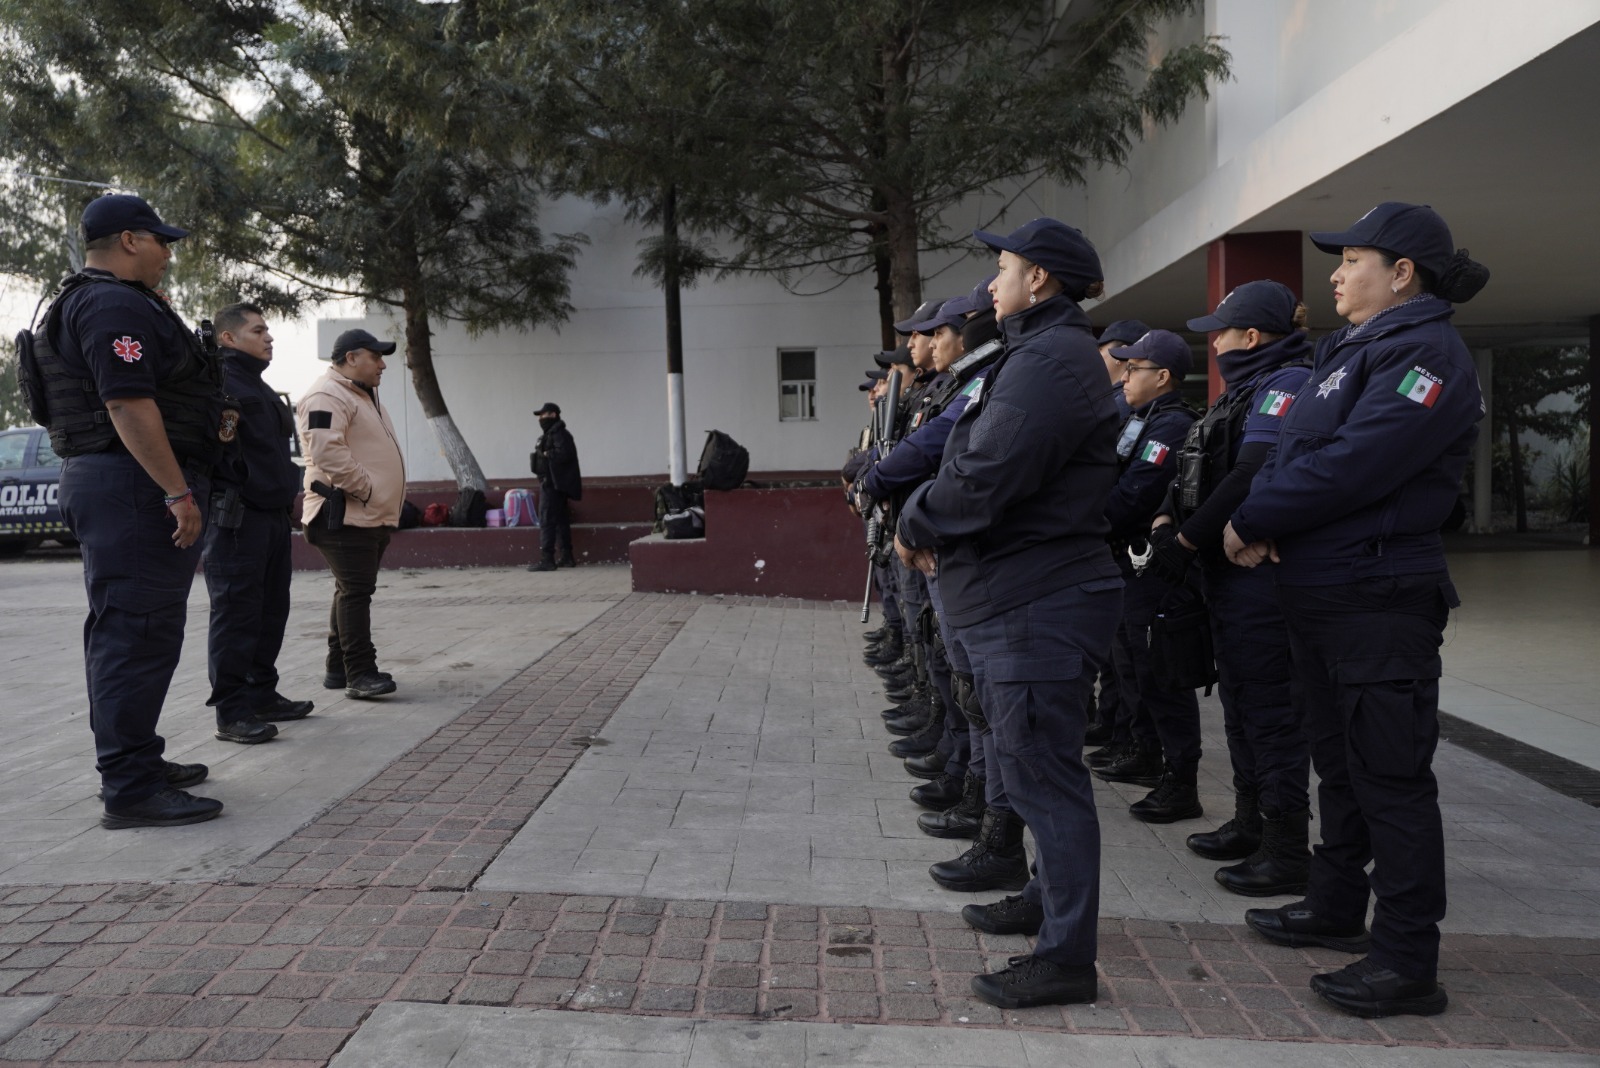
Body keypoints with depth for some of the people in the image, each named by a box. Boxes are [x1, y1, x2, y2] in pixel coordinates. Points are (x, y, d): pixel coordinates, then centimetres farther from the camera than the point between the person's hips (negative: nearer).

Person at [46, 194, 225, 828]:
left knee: (122, 631, 16)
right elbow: (128, 403, -24)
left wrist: (209, 419, 19)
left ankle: (134, 763, 28)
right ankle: (131, 789, -7)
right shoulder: (117, 305, -13)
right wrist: (179, 492, -25)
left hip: (104, 483, 12)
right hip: (134, 485, -12)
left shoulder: (92, 303, 22)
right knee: (138, 632, -10)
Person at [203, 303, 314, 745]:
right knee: (236, 614, -6)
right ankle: (231, 713, -1)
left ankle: (262, 696, 25)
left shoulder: (260, 387, 23)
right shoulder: (218, 378, -8)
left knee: (271, 611, 14)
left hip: (273, 515, 10)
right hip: (236, 517, -10)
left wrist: (289, 489, 20)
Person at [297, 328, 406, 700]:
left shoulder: (363, 395, 23)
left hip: (373, 515, 10)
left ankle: (338, 668, 20)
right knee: (356, 591, -11)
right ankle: (360, 673, -10)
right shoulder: (328, 397, -11)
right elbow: (327, 452, -24)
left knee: (353, 592, 13)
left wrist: (385, 504, 19)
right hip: (346, 515, -10)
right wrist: (367, 489, -19)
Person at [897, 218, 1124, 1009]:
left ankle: (1066, 957, 6)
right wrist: (929, 529, 3)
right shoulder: (1041, 353, 19)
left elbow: (985, 475, -25)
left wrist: (915, 524, -9)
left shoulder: (1051, 359, -16)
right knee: (1032, 764, 21)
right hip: (1020, 595, 11)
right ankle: (1049, 900, 38)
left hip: (1037, 604, -11)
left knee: (1041, 772, -4)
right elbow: (977, 461, 17)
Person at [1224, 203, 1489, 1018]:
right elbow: (1289, 453, 12)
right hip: (1319, 595, 10)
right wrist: (1262, 522, -7)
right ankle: (1337, 907, 33)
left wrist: (1251, 520, -14)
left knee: (1390, 776, -3)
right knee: (1339, 762, 19)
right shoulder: (1351, 350, 17)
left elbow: (1352, 465, -24)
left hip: (1379, 602, -10)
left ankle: (1407, 962, 6)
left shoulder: (1425, 354, -13)